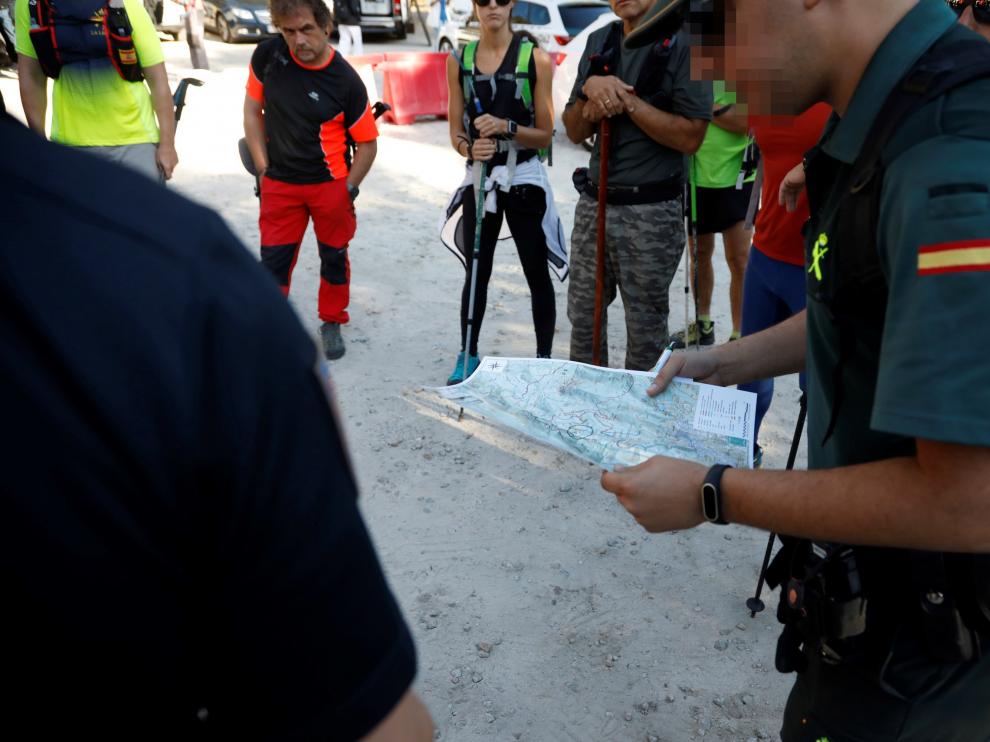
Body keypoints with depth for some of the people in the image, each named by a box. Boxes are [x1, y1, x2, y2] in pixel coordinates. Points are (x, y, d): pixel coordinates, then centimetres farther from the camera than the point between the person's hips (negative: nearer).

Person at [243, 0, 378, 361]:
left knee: (333, 256, 11)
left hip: (330, 184, -2)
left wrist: (348, 189, -8)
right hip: (279, 183, 2)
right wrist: (263, 168, -1)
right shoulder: (268, 54, -8)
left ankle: (332, 324, 31)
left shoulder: (346, 81, -17)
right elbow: (253, 110, 3)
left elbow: (367, 142, -8)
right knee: (273, 260, 5)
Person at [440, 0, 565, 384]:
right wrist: (470, 148, -16)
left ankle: (544, 358, 18)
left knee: (537, 274, 6)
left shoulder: (535, 58, -6)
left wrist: (506, 127, -22)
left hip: (524, 179, -2)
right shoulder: (458, 61, 3)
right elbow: (456, 132, 6)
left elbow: (545, 135, -5)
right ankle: (468, 355, 25)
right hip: (479, 178, 3)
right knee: (476, 273, 11)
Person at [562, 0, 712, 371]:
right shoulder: (599, 41, 10)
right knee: (582, 316, 14)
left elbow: (690, 136, -16)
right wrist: (590, 91, -9)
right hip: (593, 201, 6)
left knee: (645, 326, 6)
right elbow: (575, 131, 10)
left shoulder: (684, 41, -9)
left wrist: (627, 99, -17)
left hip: (650, 211, -6)